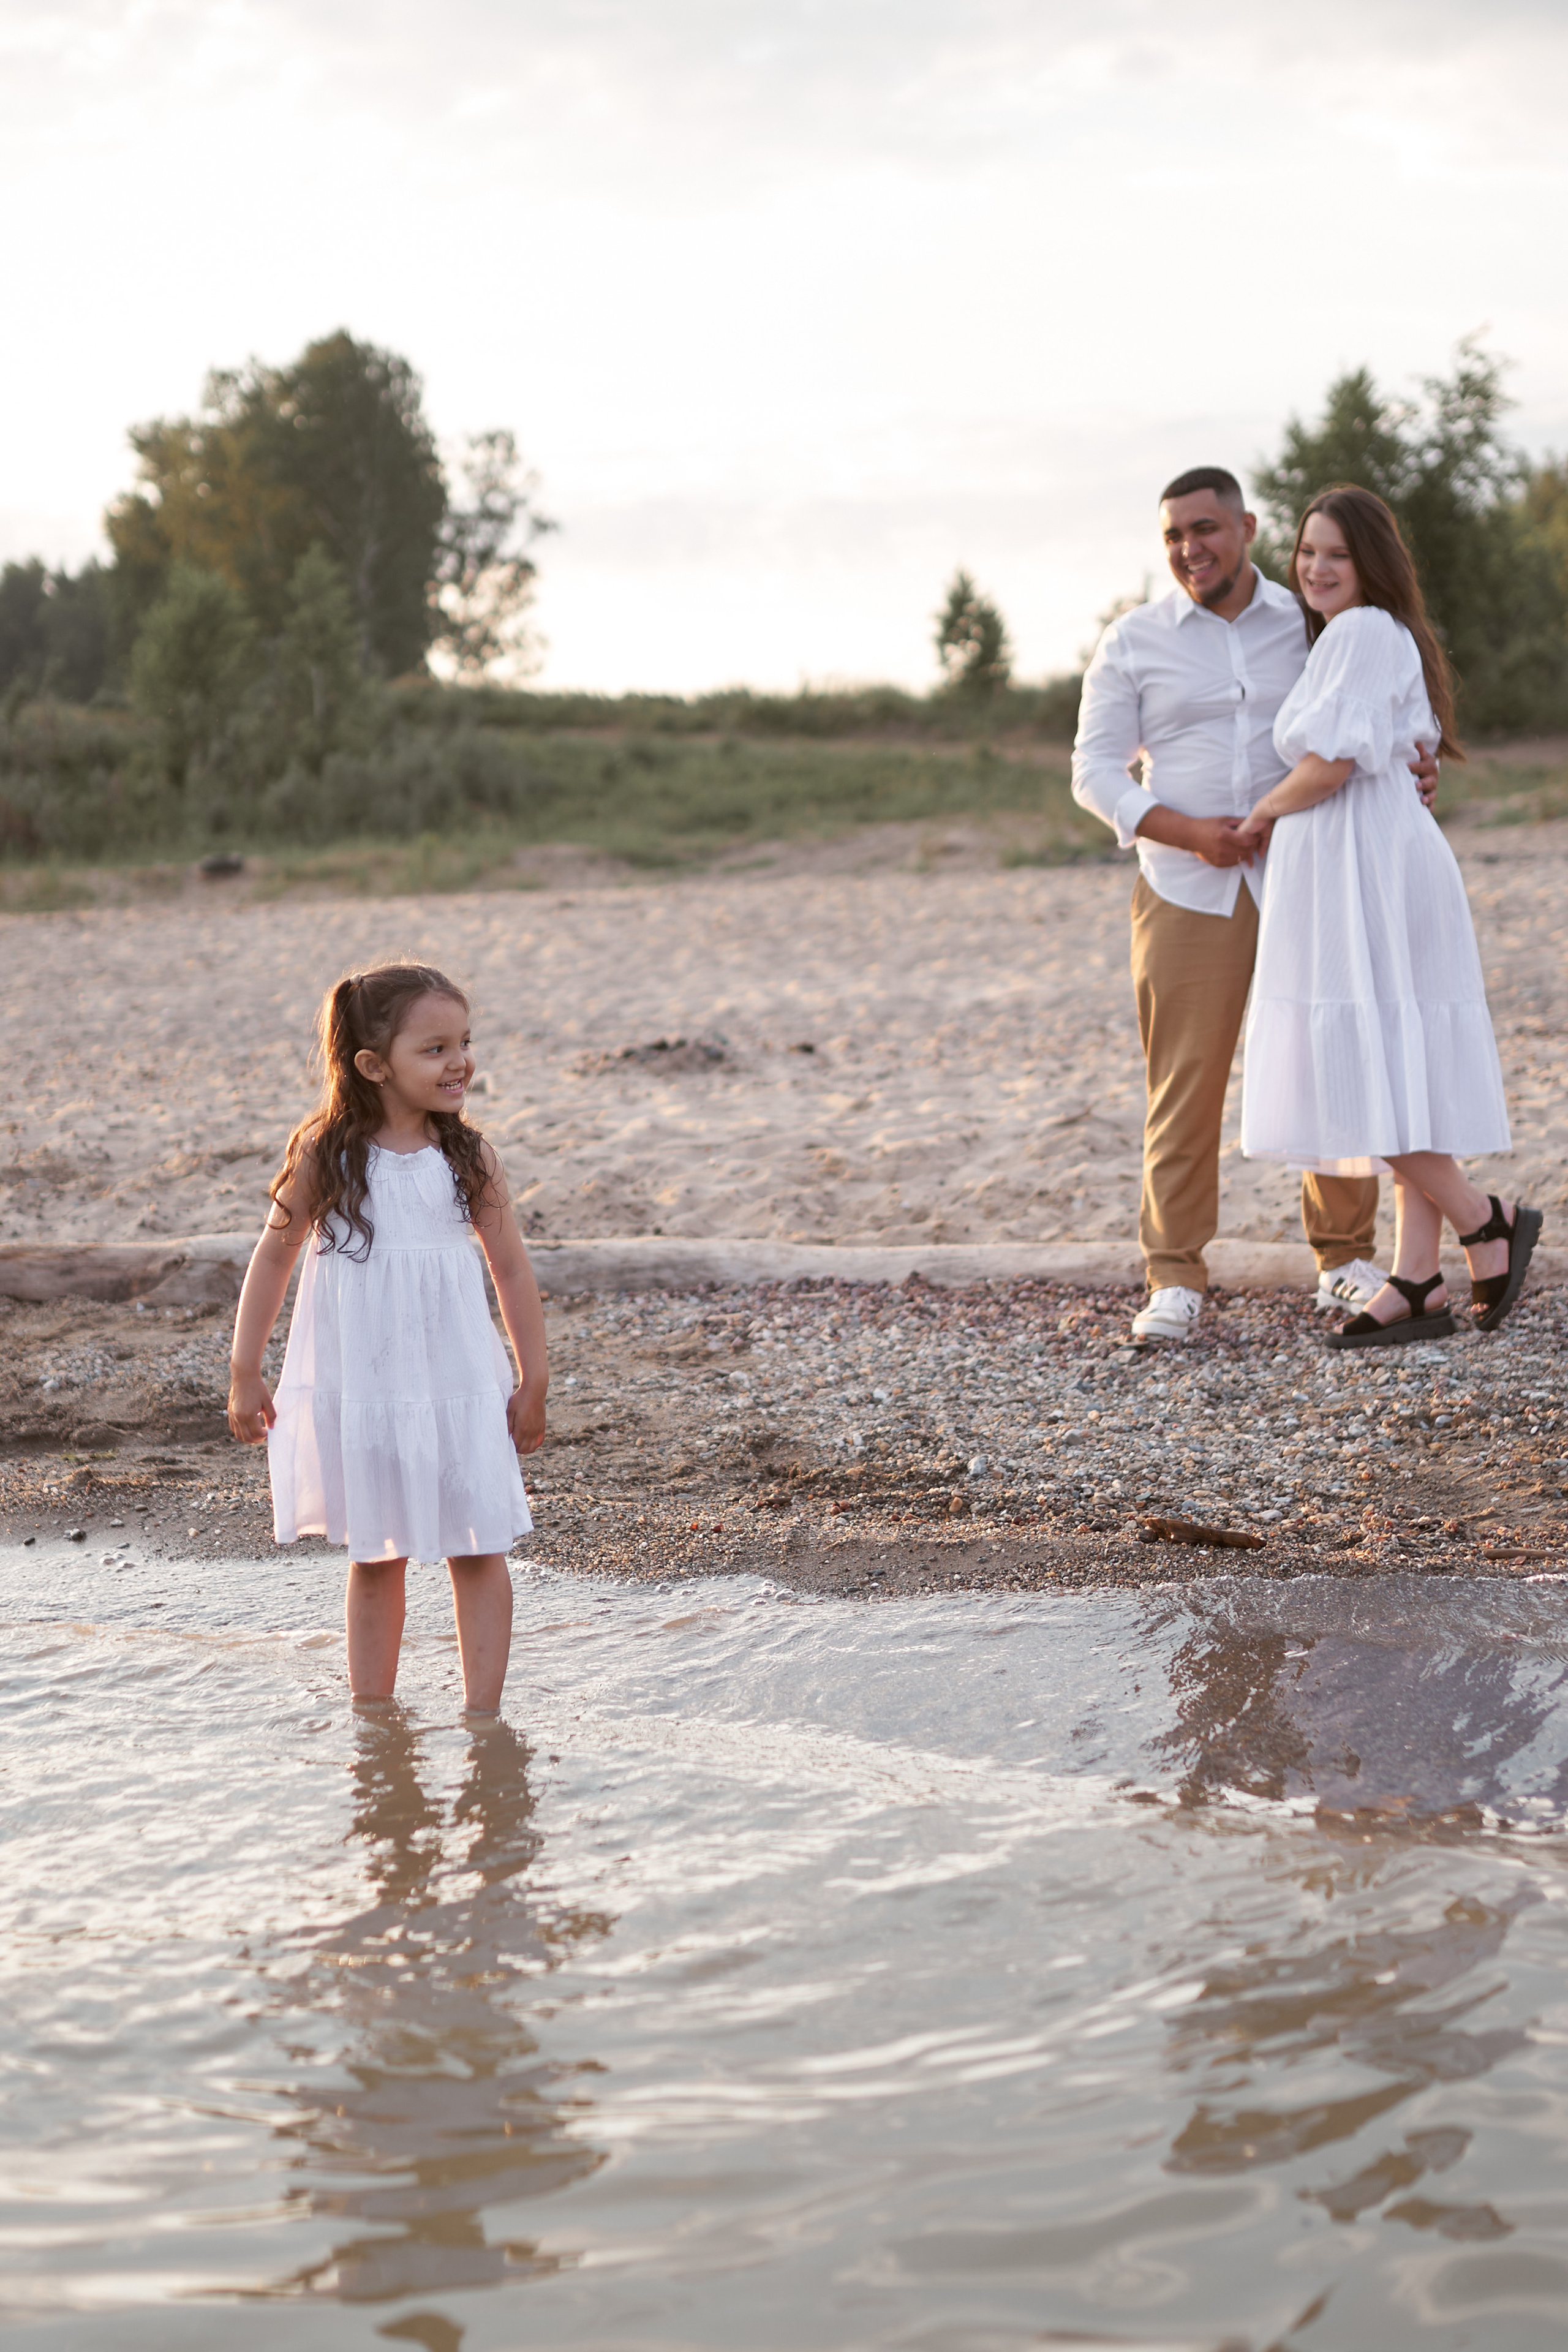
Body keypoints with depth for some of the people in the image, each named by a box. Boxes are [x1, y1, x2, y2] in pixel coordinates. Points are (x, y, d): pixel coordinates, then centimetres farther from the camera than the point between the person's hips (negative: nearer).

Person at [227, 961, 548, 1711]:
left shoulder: (468, 1157, -4)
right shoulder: (324, 1156, -8)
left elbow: (511, 1267, 3)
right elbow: (274, 1256, 1)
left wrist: (532, 1381, 4)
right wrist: (245, 1374, 3)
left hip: (460, 1388, 1)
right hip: (359, 1390, 0)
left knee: (478, 1551, 2)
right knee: (375, 1558, 11)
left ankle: (482, 1719, 12)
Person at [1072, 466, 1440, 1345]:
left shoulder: (1310, 625, 8)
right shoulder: (1134, 642, 5)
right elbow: (1096, 768, 2)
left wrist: (1418, 761, -5)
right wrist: (1187, 832, -12)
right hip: (1188, 894, -1)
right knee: (1184, 1086, -3)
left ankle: (1347, 1258, 17)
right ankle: (1176, 1280, 4)